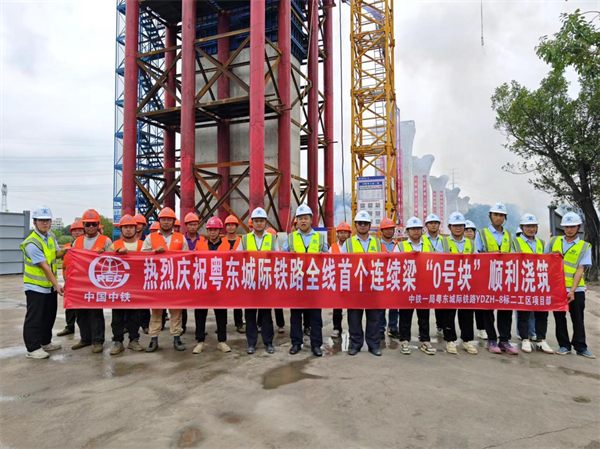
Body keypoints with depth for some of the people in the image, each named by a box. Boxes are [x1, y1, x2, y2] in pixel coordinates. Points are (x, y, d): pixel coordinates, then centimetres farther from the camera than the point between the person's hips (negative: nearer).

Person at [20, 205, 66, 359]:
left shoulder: (51, 236, 2)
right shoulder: (32, 243, -23)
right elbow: (44, 266, -27)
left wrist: (64, 251, -8)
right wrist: (56, 284, -29)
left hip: (49, 285, 8)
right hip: (35, 286, -8)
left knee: (49, 316, 17)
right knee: (34, 318, -2)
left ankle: (45, 342, 30)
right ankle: (32, 348, 8)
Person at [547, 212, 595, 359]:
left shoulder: (585, 246, 0)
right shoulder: (554, 241, 6)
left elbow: (580, 270, -8)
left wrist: (572, 290, -16)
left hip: (576, 289, -2)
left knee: (578, 319, 7)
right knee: (559, 318, 8)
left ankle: (580, 347, 19)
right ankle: (564, 345, 19)